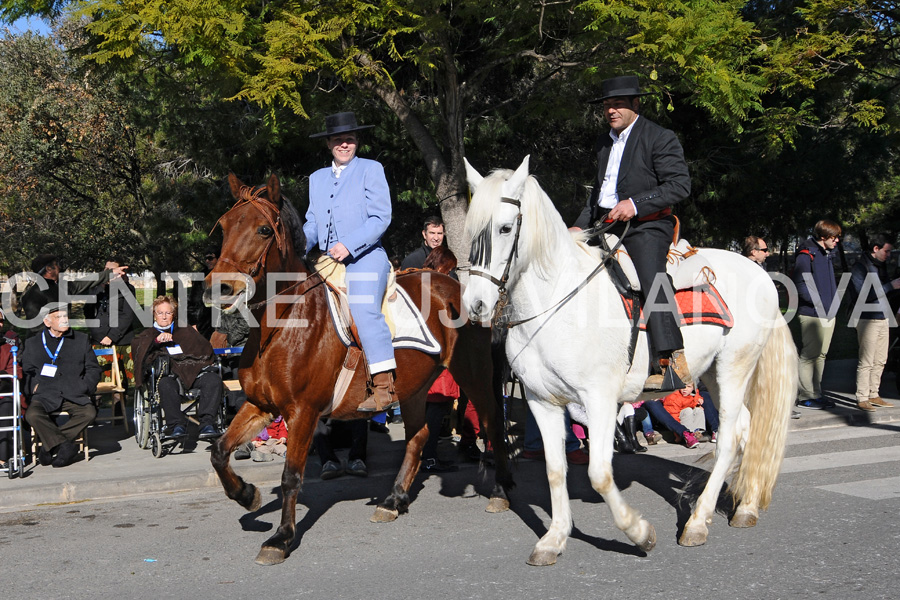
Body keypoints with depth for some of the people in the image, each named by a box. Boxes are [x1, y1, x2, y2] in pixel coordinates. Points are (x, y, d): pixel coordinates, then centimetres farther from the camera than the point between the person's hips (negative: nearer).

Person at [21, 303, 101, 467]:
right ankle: (66, 446, -23)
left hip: (74, 396, 1)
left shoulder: (82, 339, 17)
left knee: (89, 412, -30)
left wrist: (82, 388, -1)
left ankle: (50, 444, -20)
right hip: (45, 396, -1)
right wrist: (33, 386, -6)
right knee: (32, 415, -33)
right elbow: (26, 371, 14)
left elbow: (93, 369, 15)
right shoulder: (32, 343, 17)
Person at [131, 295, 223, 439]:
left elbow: (205, 348, 23)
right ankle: (177, 425, -42)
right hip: (169, 373, -2)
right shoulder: (148, 334, 28)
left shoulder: (187, 332, 34)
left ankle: (207, 424, -40)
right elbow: (136, 346, 6)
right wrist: (157, 340, -11)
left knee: (214, 379, -31)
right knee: (165, 384, -40)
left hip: (192, 371, 2)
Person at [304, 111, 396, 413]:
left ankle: (384, 387, -23)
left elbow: (381, 217, -7)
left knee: (364, 312, -23)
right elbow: (312, 222, 22)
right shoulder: (317, 178, 21)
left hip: (365, 258, -6)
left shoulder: (371, 169, 3)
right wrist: (300, 244, 0)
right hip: (330, 263, 6)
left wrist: (349, 245, -18)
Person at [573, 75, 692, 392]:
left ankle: (675, 365, -32)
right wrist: (581, 226, 18)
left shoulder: (660, 138, -3)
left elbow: (680, 184, -12)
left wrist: (635, 204, -20)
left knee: (650, 277, -27)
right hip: (608, 228, 9)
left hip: (646, 226, -8)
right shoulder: (604, 143, 21)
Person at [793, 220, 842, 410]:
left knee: (820, 355, 13)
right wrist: (818, 302, -16)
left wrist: (834, 302, 12)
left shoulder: (826, 255, 18)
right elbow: (799, 284, -17)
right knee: (809, 355, -5)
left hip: (828, 314, 9)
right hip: (812, 314, -9)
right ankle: (805, 396, 1)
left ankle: (816, 393, 20)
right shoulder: (806, 255, -11)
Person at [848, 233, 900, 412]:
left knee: (880, 361, 10)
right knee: (866, 362, -7)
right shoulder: (860, 267, -10)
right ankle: (862, 399, -2)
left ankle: (873, 395, 17)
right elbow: (864, 294, -20)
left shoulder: (881, 265, 15)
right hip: (868, 319, -8)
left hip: (882, 318, 8)